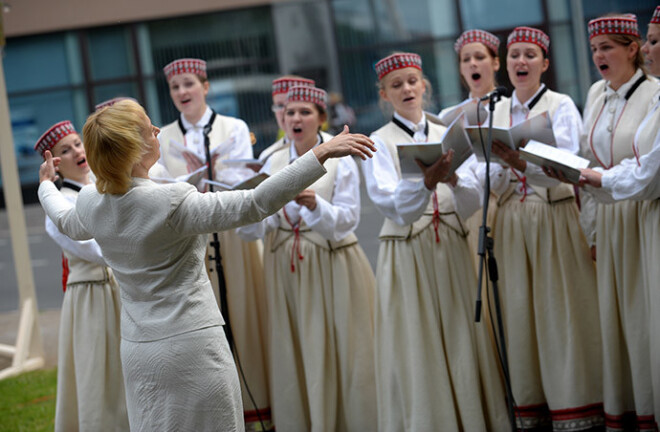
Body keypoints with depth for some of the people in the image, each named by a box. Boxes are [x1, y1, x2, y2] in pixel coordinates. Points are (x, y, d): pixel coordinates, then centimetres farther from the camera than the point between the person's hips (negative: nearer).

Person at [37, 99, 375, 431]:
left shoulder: (90, 201, -1)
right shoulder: (171, 202, -22)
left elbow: (68, 224, 25)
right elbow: (255, 204, -27)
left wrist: (46, 185, 46)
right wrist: (320, 154, -28)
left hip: (137, 351, 7)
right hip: (192, 347, -7)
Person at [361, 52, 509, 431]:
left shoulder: (448, 136, 11)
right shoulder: (380, 143, 1)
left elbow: (473, 202, 1)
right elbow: (395, 207, -13)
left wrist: (454, 179, -19)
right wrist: (426, 182, -31)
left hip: (451, 250, 3)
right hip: (406, 254, -3)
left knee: (461, 342, 2)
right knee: (417, 348, -3)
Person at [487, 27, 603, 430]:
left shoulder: (561, 106, -1)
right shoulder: (497, 113, 12)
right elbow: (496, 183, 10)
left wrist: (522, 163, -30)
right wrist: (501, 166, -12)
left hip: (555, 218, -4)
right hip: (512, 221, 4)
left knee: (560, 309, -4)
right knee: (520, 311, 3)